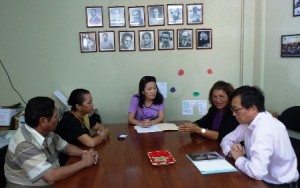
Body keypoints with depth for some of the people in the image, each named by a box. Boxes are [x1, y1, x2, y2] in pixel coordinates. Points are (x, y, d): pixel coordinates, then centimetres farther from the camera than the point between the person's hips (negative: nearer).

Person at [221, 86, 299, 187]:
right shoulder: (249, 121, -1)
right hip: (263, 178, 7)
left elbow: (257, 171, -36)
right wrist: (231, 150, -11)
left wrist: (239, 158, -17)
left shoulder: (265, 128, -27)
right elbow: (227, 139, 10)